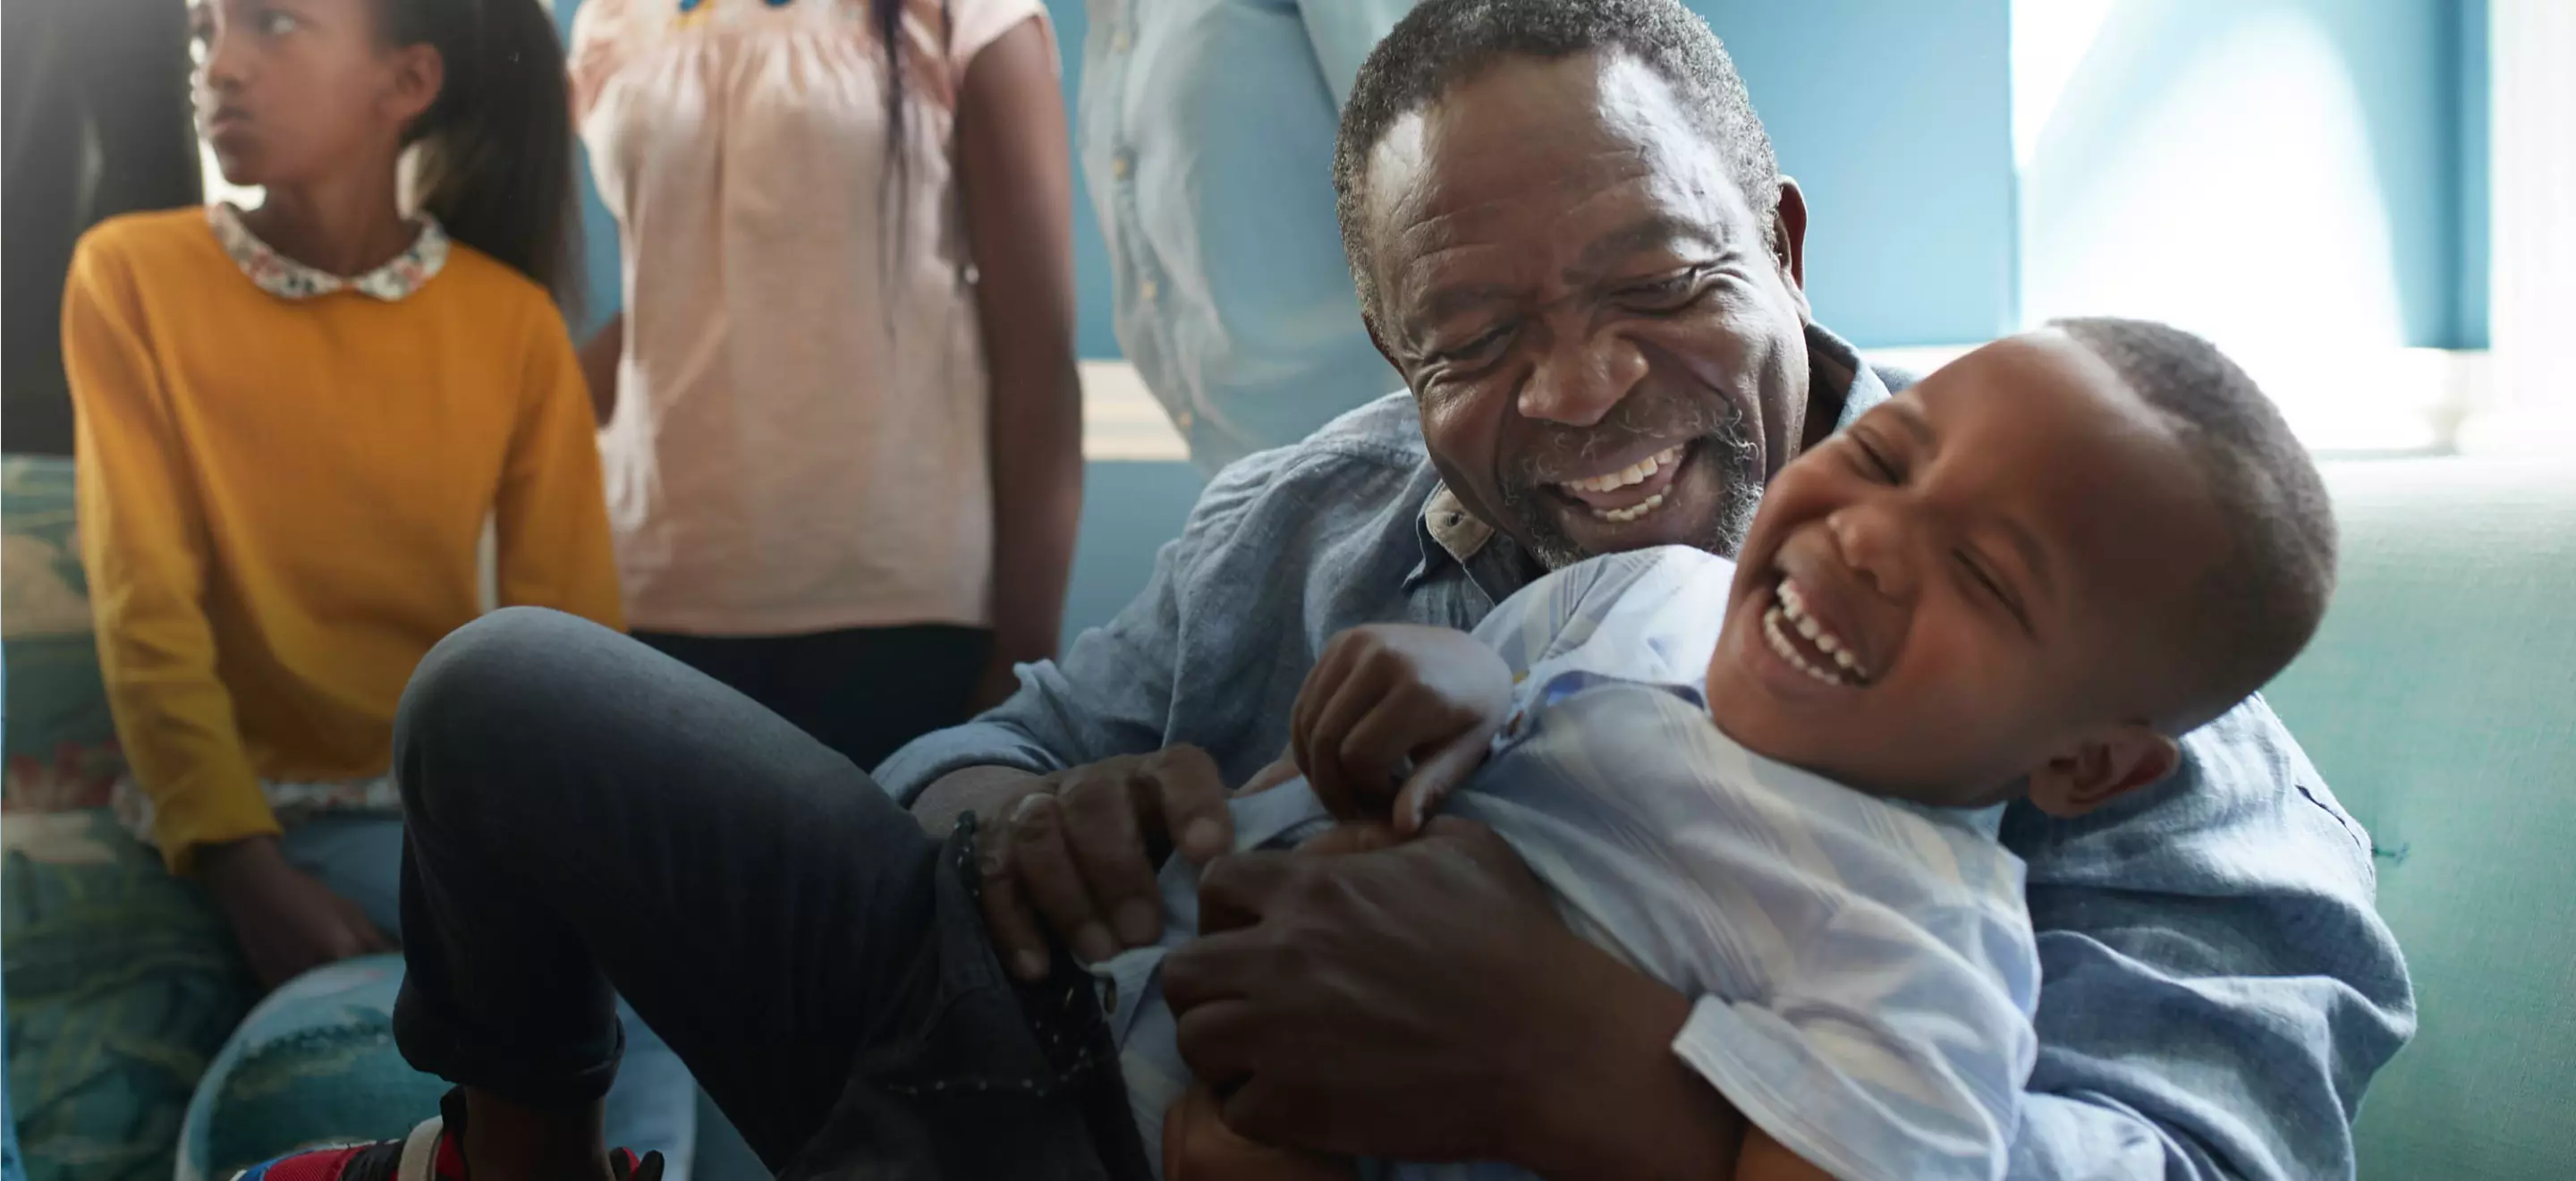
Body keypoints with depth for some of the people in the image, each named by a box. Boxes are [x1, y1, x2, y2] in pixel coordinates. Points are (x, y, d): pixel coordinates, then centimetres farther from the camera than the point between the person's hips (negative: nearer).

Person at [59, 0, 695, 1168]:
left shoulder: (512, 317, 3)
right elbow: (144, 605, -10)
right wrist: (249, 876, -22)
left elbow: (570, 624, 0)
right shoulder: (133, 274, -3)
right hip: (268, 806, -3)